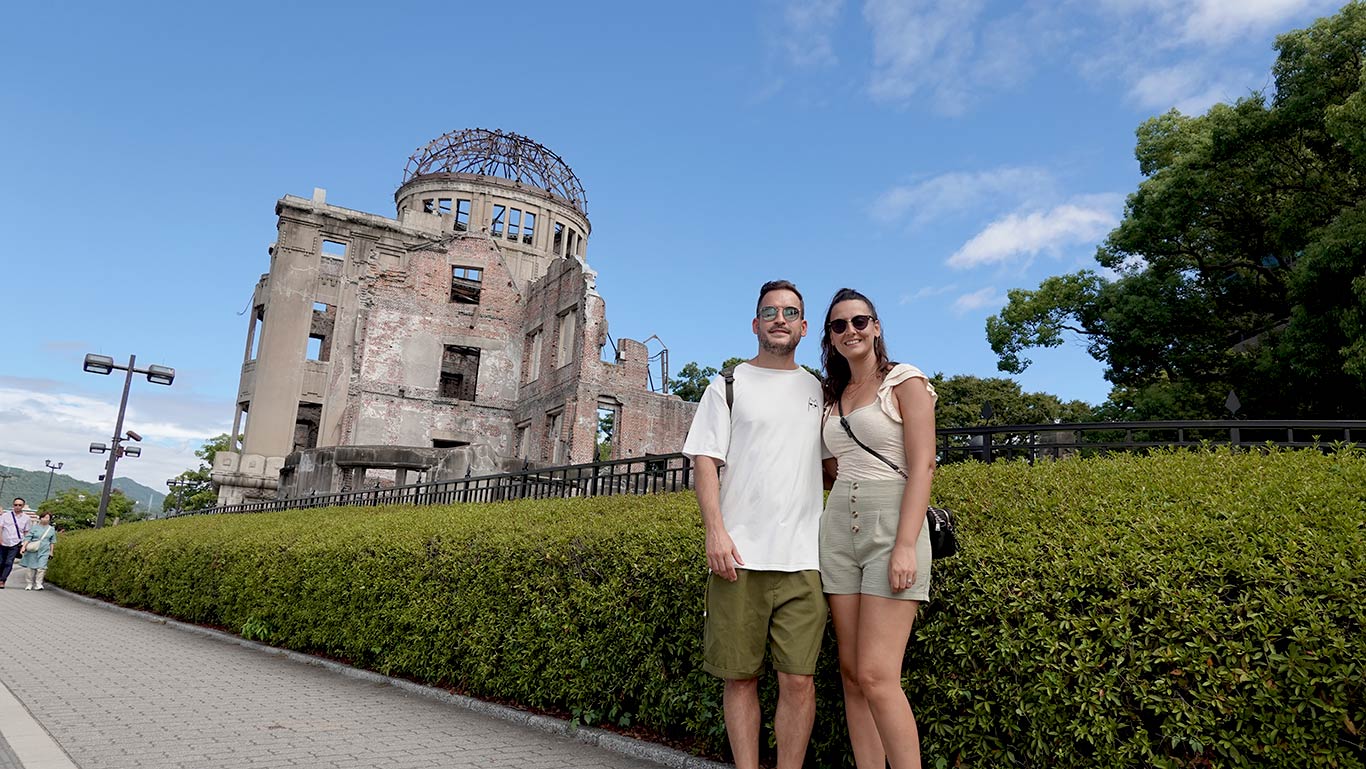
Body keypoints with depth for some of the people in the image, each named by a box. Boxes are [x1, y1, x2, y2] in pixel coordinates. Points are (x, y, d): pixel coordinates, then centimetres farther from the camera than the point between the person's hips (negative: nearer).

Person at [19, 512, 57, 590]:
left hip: (44, 551, 0)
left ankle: (38, 584, -6)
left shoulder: (52, 529, 9)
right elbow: (27, 538, -2)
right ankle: (30, 584, 18)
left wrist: (51, 552, 12)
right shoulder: (34, 528, 4)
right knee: (32, 567, 6)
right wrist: (24, 547, -13)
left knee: (41, 567, -11)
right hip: (33, 551, 0)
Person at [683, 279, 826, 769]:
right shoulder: (729, 385, 9)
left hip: (802, 558, 2)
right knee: (740, 676, 4)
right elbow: (705, 460, 2)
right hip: (739, 554, -1)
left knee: (799, 680, -2)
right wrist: (716, 530, -10)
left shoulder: (820, 391, 17)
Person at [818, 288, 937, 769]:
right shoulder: (833, 396, 18)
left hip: (892, 525, -6)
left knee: (876, 675, -13)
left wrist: (906, 546, -18)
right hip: (839, 528, 6)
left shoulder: (904, 381, 0)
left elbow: (921, 464, -10)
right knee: (851, 673, 5)